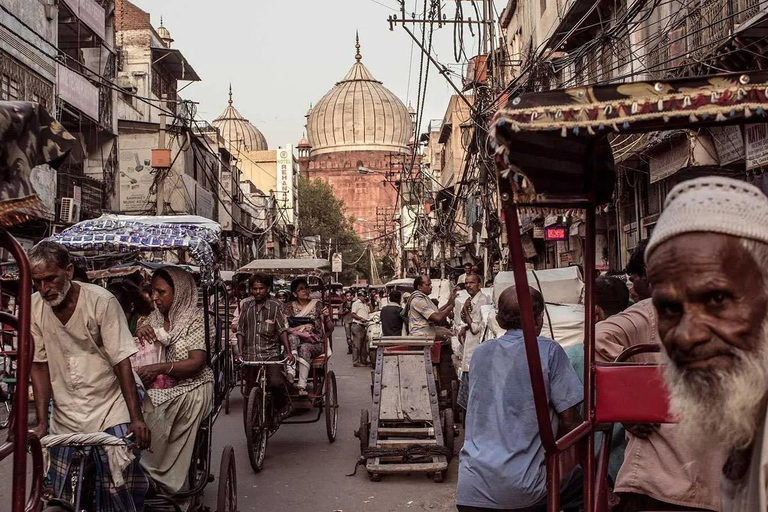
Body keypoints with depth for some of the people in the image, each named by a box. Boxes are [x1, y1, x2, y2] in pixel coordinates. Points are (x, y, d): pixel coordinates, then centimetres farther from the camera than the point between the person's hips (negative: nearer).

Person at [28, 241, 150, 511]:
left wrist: (137, 418, -16)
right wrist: (42, 421, -1)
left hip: (110, 412, -3)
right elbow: (39, 366, 4)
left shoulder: (101, 301, -15)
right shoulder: (34, 307, -3)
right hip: (65, 418, 4)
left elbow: (122, 363, -14)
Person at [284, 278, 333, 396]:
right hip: (296, 342, 1)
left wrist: (327, 317, -15)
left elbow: (330, 329, 5)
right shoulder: (290, 307, 6)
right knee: (292, 336, -31)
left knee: (305, 348, -33)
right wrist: (301, 327, -19)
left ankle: (302, 386, -38)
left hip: (316, 343, -1)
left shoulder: (317, 305, 5)